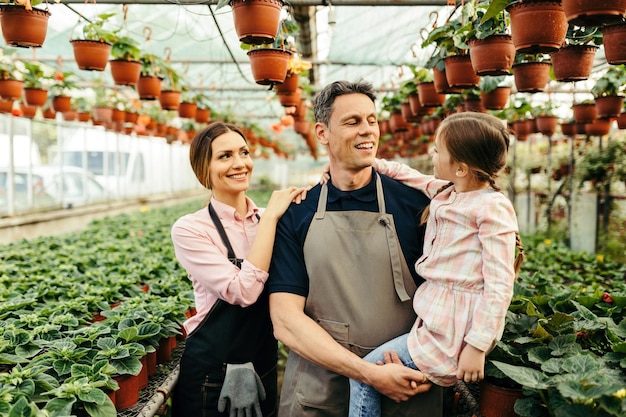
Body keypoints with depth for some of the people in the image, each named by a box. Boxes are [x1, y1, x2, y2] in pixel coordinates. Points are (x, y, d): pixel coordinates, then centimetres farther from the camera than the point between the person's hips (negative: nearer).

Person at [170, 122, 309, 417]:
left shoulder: (267, 219, 1)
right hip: (213, 377, -4)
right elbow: (244, 291, -25)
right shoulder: (189, 229, -15)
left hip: (265, 370, 5)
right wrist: (270, 217, -21)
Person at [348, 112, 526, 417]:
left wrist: (477, 346, -21)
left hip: (453, 328, -8)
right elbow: (408, 175, 21)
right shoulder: (445, 192, 4)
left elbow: (500, 286, -20)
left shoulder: (493, 208, -18)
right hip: (435, 315, 8)